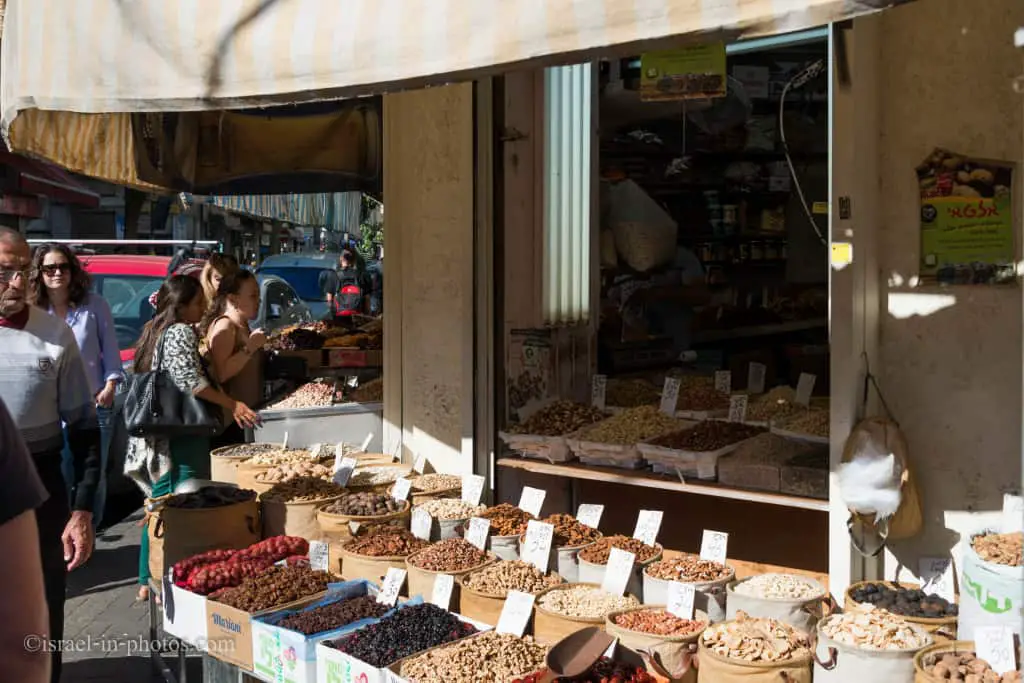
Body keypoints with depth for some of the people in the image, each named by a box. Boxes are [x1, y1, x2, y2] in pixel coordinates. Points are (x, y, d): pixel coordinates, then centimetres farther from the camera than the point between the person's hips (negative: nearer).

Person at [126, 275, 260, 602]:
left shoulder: (153, 331, 16)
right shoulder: (181, 332, -13)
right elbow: (190, 381, -21)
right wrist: (232, 405, -16)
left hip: (154, 435, 10)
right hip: (182, 433, -10)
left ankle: (148, 581, 24)